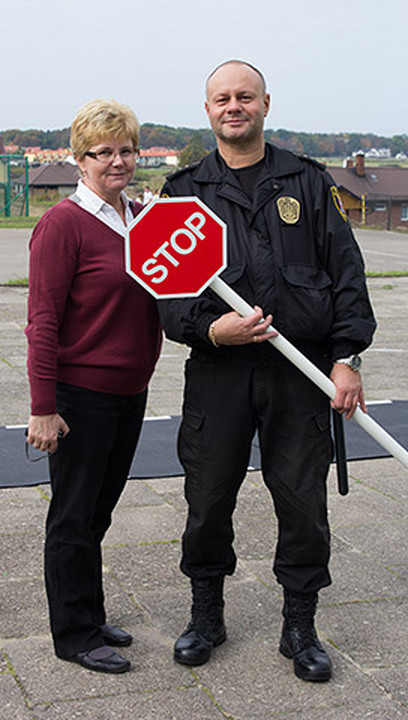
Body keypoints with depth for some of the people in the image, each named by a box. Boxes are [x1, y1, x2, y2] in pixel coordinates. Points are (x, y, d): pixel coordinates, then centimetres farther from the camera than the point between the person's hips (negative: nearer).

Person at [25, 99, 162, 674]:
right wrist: (43, 407, -18)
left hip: (130, 390, 7)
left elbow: (163, 295, 22)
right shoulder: (64, 224, -13)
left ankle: (91, 620, 31)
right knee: (74, 516, 5)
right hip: (80, 393, -7)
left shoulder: (143, 218, 9)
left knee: (98, 511, 18)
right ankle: (75, 634, 18)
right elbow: (43, 320, -16)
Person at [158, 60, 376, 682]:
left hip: (301, 373, 0)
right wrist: (208, 328, -15)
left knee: (304, 504, 4)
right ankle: (207, 616, 29)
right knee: (208, 502, 7)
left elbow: (346, 273, 6)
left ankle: (300, 629, 22)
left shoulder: (309, 183, 9)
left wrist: (347, 357, -4)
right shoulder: (184, 192, 9)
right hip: (217, 371, 0)